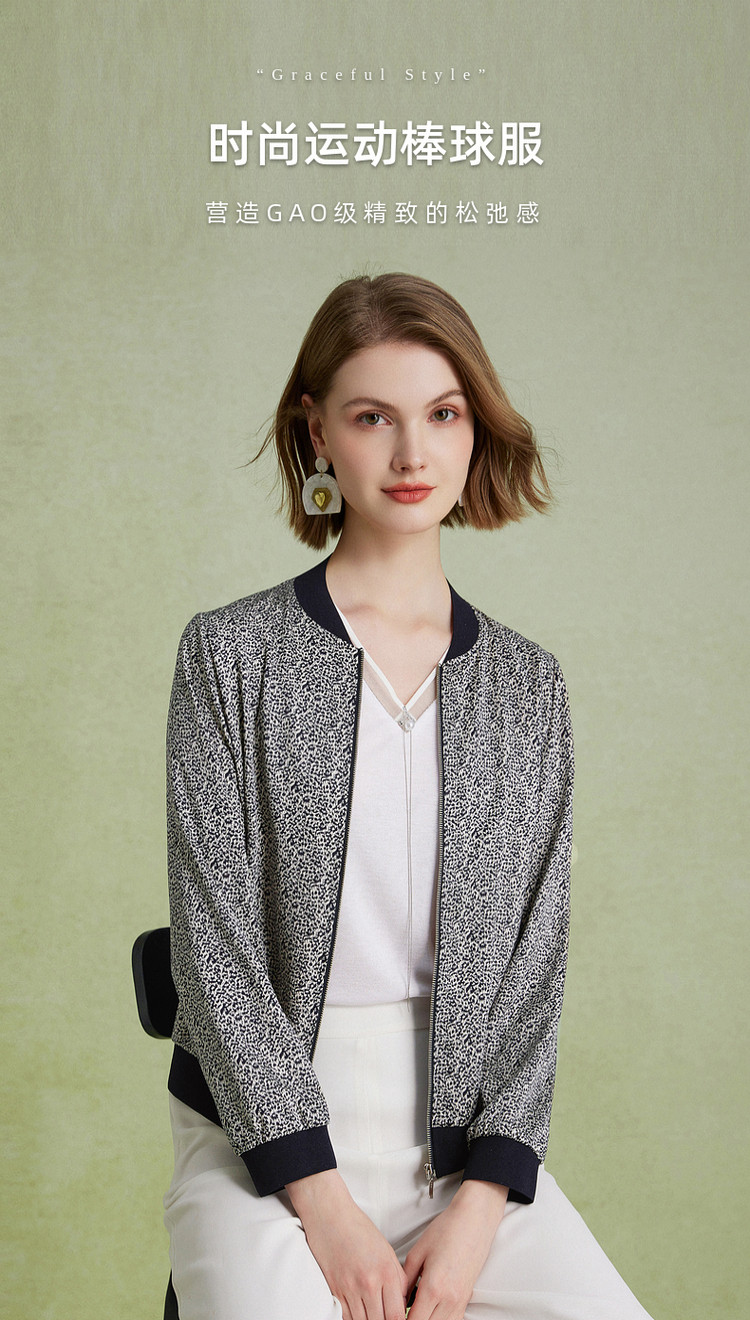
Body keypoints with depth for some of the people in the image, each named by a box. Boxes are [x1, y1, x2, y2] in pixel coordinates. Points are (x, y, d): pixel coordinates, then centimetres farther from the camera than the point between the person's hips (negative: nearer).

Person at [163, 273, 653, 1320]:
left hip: (463, 1130, 3)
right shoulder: (231, 654, -1)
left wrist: (481, 1201, -8)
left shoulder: (528, 686, 7)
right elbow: (214, 939, -7)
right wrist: (324, 1202, -12)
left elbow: (536, 958, 4)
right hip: (264, 1133, -2)